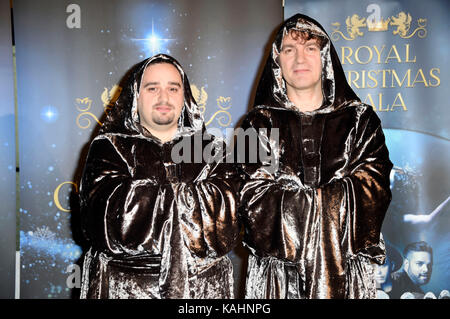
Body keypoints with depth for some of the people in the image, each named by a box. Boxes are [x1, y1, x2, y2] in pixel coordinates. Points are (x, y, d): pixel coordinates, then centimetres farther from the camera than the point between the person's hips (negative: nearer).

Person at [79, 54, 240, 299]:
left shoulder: (211, 150, 3)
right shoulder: (110, 148, -1)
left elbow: (225, 222, -13)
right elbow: (113, 219, -18)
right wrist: (182, 195, -13)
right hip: (124, 286, -1)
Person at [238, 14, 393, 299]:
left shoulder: (359, 119, 6)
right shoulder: (259, 123, 4)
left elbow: (373, 188, -7)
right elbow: (254, 198, -8)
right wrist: (331, 201, -12)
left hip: (345, 269, 1)